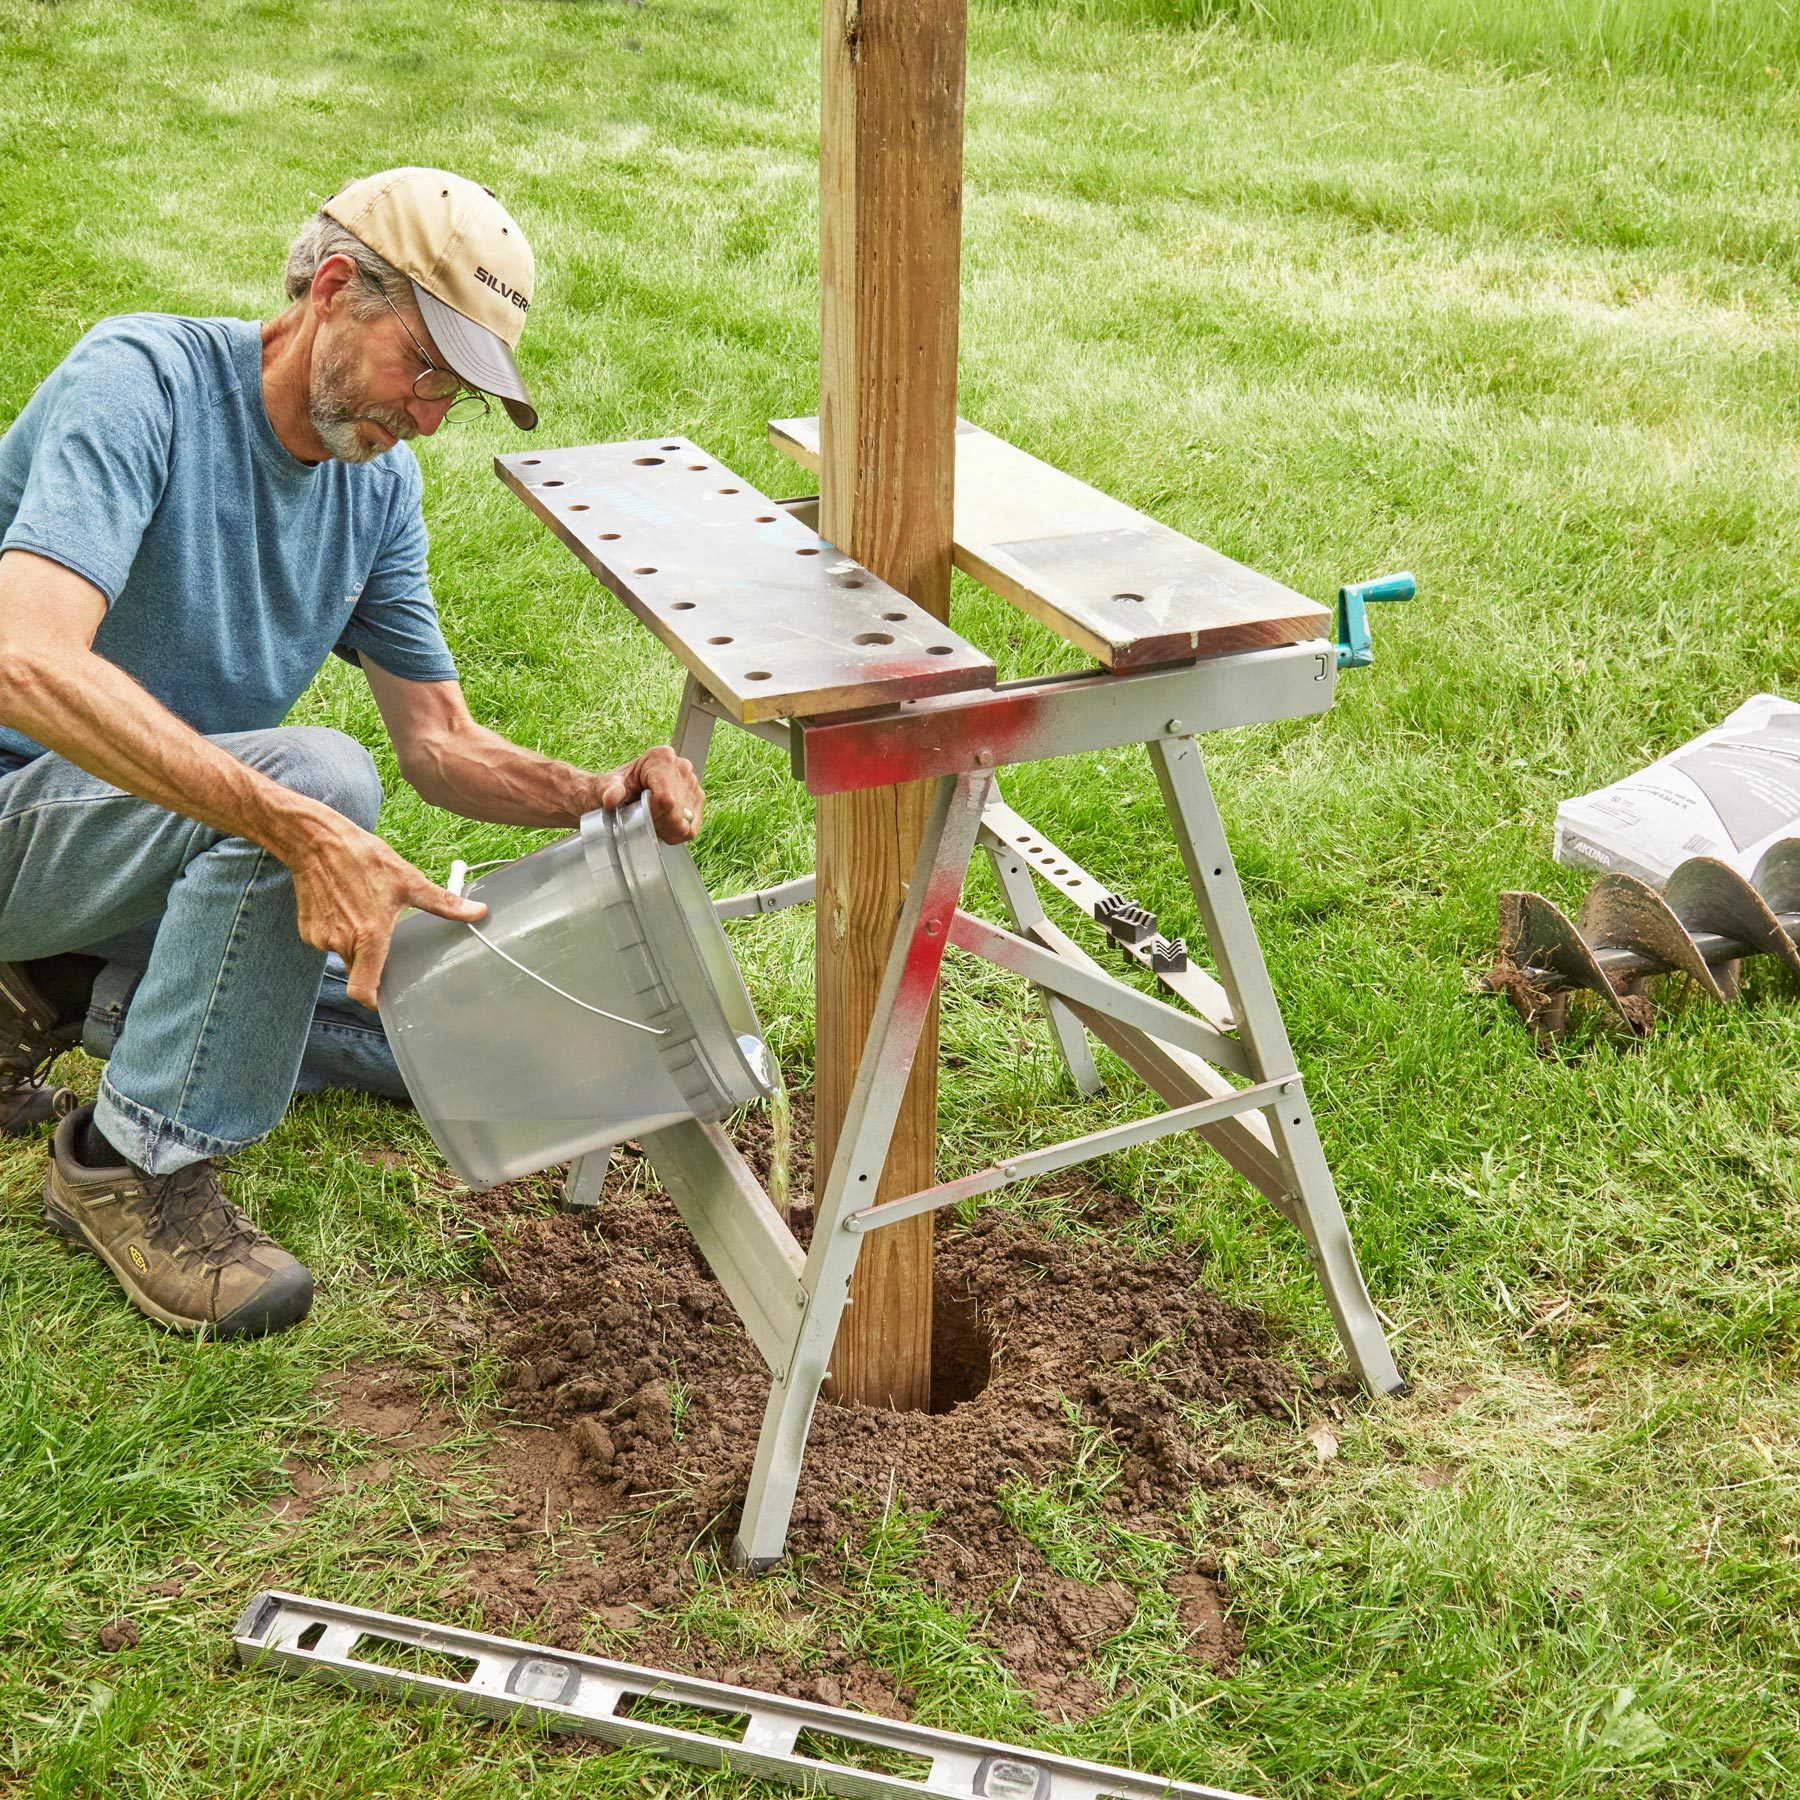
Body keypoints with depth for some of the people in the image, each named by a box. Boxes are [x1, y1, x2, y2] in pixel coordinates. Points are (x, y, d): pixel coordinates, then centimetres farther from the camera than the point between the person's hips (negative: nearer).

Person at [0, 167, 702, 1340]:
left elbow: (440, 743, 3)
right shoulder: (142, 380, -22)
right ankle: (138, 1160, -19)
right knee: (317, 773, -33)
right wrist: (303, 830, -47)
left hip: (185, 830, 8)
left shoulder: (380, 477, 1)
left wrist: (598, 794, -18)